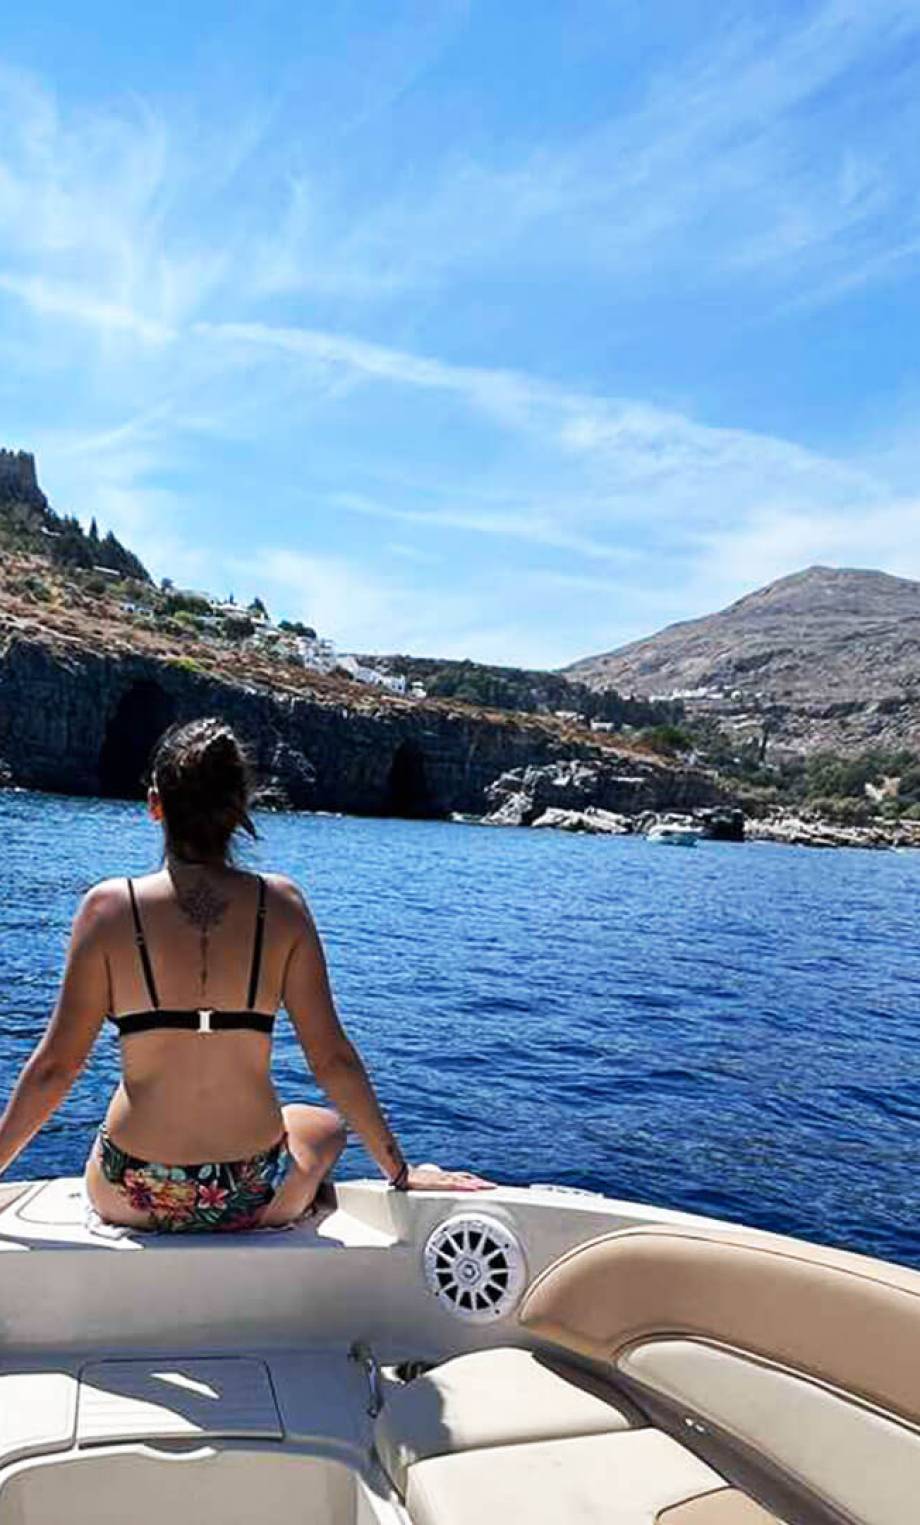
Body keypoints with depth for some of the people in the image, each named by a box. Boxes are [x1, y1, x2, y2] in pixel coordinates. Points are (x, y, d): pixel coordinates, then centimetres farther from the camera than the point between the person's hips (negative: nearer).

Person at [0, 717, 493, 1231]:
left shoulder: (110, 906, -11)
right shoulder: (279, 903, -10)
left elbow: (56, 1066, -7)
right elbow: (334, 1059, -7)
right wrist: (400, 1171, 4)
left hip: (134, 1202, 1)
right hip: (256, 1201, 0)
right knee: (327, 1124, 34)